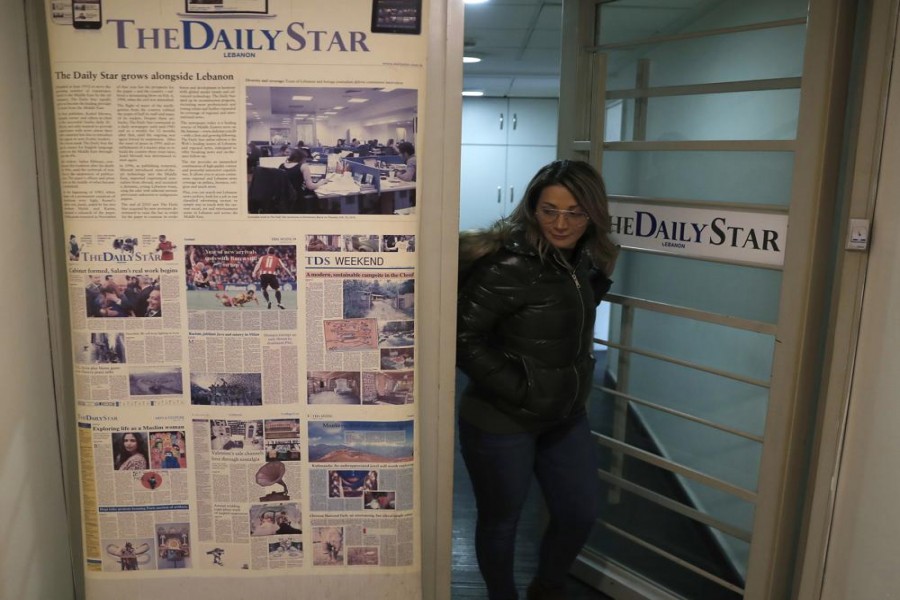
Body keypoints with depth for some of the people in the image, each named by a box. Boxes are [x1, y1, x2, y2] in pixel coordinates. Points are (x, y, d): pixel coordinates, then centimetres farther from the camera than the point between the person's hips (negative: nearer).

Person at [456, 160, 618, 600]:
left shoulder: (583, 260, 1)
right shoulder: (509, 266, -24)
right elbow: (462, 336, -25)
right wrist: (519, 391, -23)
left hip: (566, 416, 8)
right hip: (501, 422, -7)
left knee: (580, 514, 19)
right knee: (500, 520, 13)